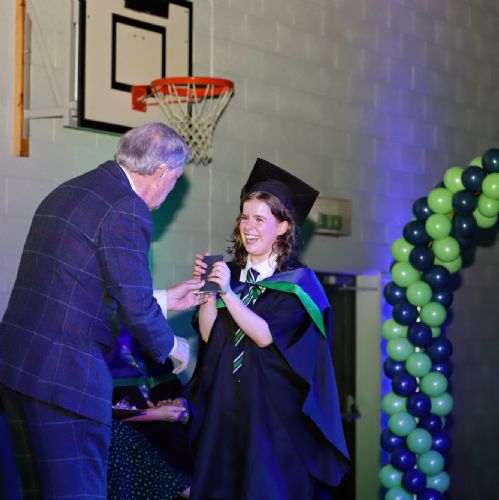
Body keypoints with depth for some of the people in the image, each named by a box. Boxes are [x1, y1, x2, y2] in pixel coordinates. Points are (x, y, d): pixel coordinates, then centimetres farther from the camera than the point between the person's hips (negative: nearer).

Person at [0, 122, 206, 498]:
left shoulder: (66, 192, 16)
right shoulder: (128, 211, -13)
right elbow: (135, 309, -13)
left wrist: (164, 299, 30)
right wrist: (172, 346, 7)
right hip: (67, 377, -9)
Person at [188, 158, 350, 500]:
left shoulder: (297, 281, -5)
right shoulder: (231, 273, 9)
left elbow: (265, 336, -16)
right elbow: (208, 334, 1)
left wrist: (228, 293, -22)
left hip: (272, 406, -5)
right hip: (225, 403, 5)